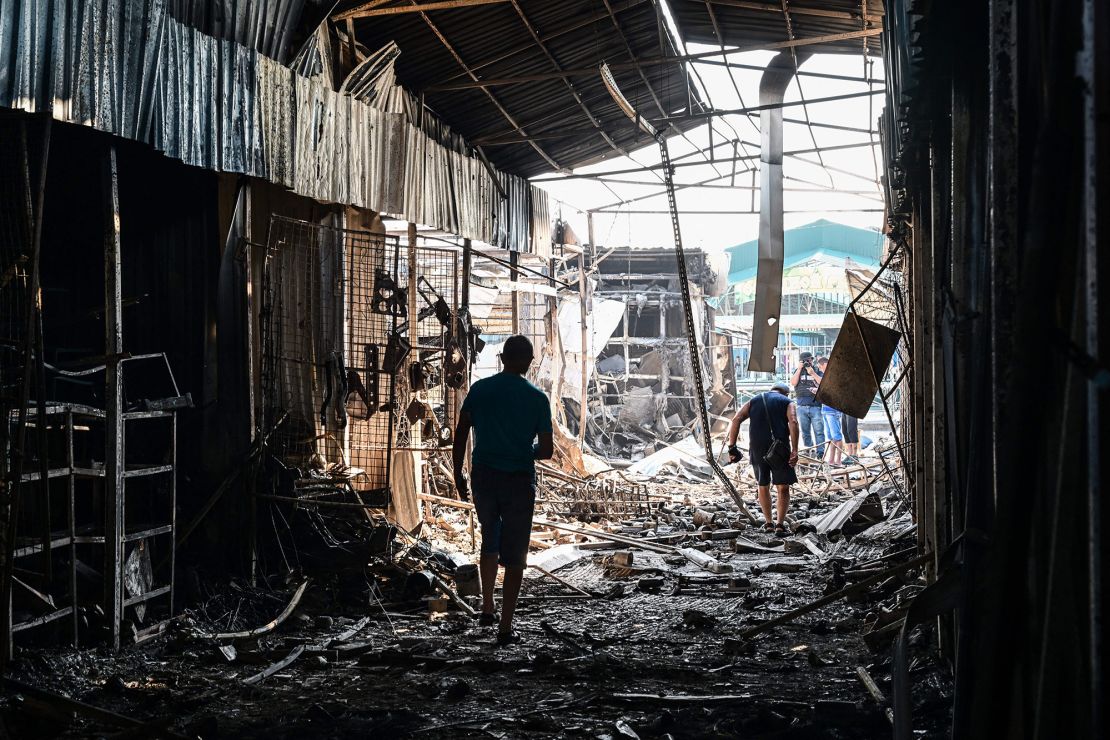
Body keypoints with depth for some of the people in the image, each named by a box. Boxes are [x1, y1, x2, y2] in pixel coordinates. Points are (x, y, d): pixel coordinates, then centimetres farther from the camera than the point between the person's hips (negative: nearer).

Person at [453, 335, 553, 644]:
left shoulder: (479, 389, 0)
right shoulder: (537, 398, -6)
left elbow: (460, 434, -1)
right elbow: (546, 450, -6)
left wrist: (458, 473, 9)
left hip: (483, 476, 3)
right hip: (519, 480, -3)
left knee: (490, 540, 24)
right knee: (514, 554, 5)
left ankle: (487, 609, 26)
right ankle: (505, 627, 5)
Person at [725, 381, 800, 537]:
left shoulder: (754, 401, 20)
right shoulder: (787, 402, 12)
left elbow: (736, 420, 6)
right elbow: (793, 422, -9)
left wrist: (732, 447, 2)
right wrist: (794, 450, -15)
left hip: (757, 447, 3)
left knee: (763, 485, 19)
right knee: (783, 488, 3)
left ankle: (768, 523, 27)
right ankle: (780, 524, -10)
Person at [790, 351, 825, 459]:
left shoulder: (818, 372, 10)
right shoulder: (797, 372, 15)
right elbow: (793, 382, -2)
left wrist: (813, 373, -9)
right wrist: (800, 368, -3)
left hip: (816, 406, -2)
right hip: (802, 406, 2)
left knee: (819, 431, -7)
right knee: (805, 432, 5)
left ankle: (820, 453, -8)